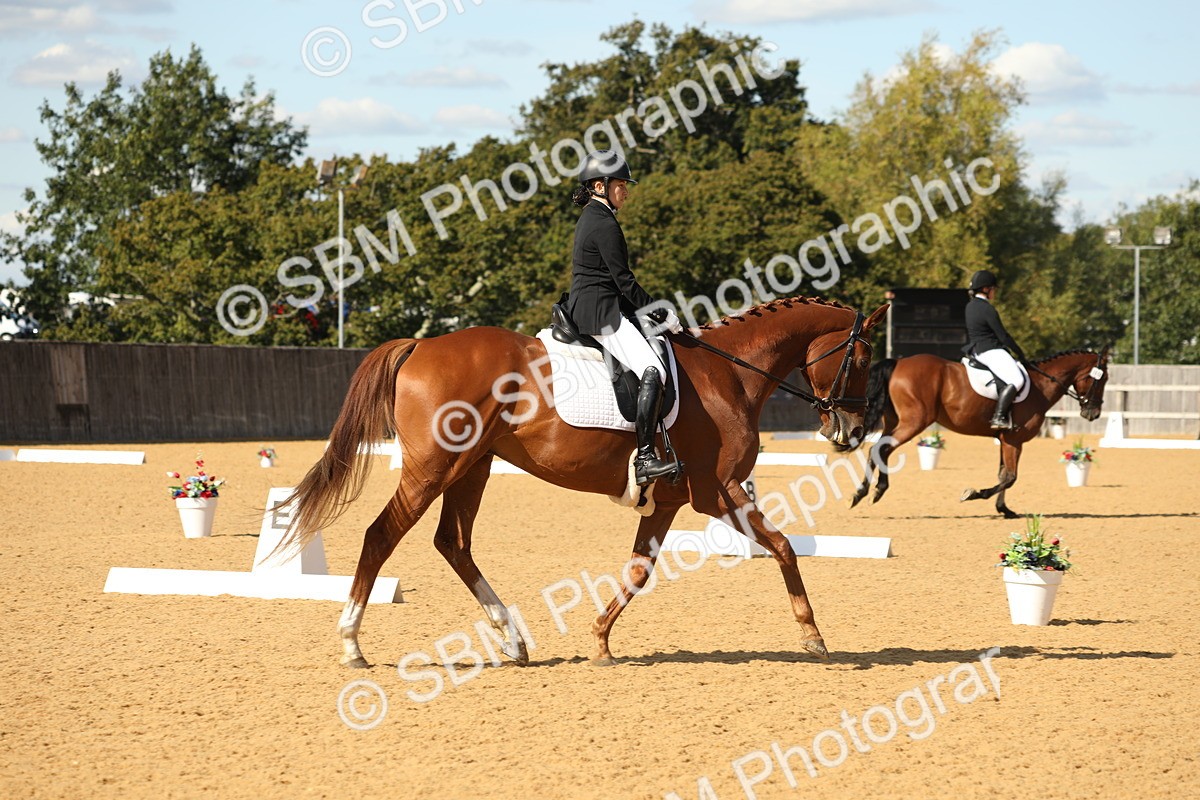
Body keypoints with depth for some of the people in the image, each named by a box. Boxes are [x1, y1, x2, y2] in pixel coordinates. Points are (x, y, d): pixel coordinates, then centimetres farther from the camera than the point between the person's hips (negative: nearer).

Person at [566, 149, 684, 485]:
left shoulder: (591, 218, 18)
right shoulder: (604, 224, -14)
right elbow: (624, 280, -15)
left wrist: (653, 311, 20)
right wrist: (661, 314, -8)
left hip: (584, 308, 11)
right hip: (601, 312, -11)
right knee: (653, 372, -23)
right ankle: (645, 458, -31)